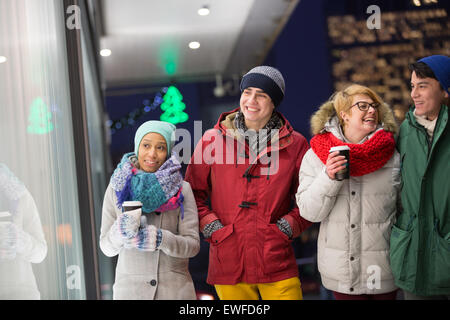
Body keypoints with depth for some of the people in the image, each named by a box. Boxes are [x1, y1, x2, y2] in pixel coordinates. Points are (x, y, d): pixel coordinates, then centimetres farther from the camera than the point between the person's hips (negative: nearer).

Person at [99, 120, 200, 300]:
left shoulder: (181, 189, -1)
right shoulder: (117, 188, 2)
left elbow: (193, 245, -6)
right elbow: (106, 247, 1)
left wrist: (159, 239, -22)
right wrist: (119, 233, -19)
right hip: (129, 288, 0)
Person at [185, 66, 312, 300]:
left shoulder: (295, 144, 5)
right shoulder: (213, 140, 5)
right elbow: (193, 192, 10)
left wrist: (286, 227, -4)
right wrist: (212, 228, -2)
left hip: (277, 263, 0)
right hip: (228, 265, 0)